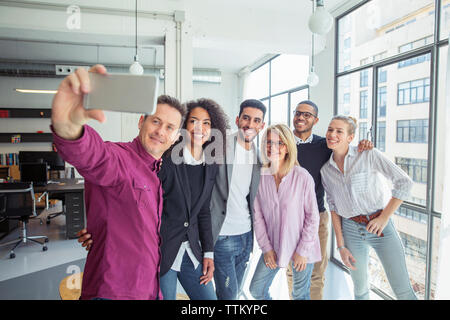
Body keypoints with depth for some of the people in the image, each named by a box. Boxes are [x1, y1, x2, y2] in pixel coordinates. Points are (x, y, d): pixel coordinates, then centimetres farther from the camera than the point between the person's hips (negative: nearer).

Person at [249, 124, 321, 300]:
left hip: (302, 248, -3)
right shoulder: (260, 177, -7)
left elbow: (312, 216, -9)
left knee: (300, 294, 14)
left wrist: (303, 250, -9)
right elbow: (258, 216, -1)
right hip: (273, 246, 3)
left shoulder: (302, 177, -16)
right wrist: (266, 248, -2)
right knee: (256, 290, 11)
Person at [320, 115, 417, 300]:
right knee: (360, 289, 15)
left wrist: (384, 217, -12)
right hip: (351, 230, 3)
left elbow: (404, 183, -10)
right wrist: (341, 246, 2)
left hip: (380, 226, -3)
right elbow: (334, 208, 6)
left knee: (403, 291, 0)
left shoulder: (369, 155, -8)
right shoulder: (326, 170, 3)